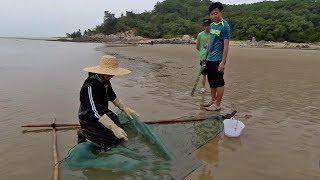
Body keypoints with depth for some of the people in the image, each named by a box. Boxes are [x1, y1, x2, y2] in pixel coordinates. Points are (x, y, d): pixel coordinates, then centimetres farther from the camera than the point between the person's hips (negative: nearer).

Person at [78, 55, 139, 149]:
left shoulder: (105, 81, -3)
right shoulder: (90, 86, -30)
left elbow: (113, 97, 12)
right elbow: (95, 112, -37)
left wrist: (125, 108, 3)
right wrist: (114, 128, -43)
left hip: (103, 114, 8)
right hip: (89, 119, -8)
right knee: (113, 140, -14)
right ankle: (85, 134, 6)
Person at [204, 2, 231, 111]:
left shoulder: (224, 26, -12)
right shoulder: (212, 25, 11)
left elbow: (226, 45, -15)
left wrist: (223, 62, -19)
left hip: (218, 60, -8)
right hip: (210, 59, 8)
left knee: (219, 83, 1)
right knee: (211, 82, 16)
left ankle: (217, 104, 11)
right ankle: (213, 100, 30)